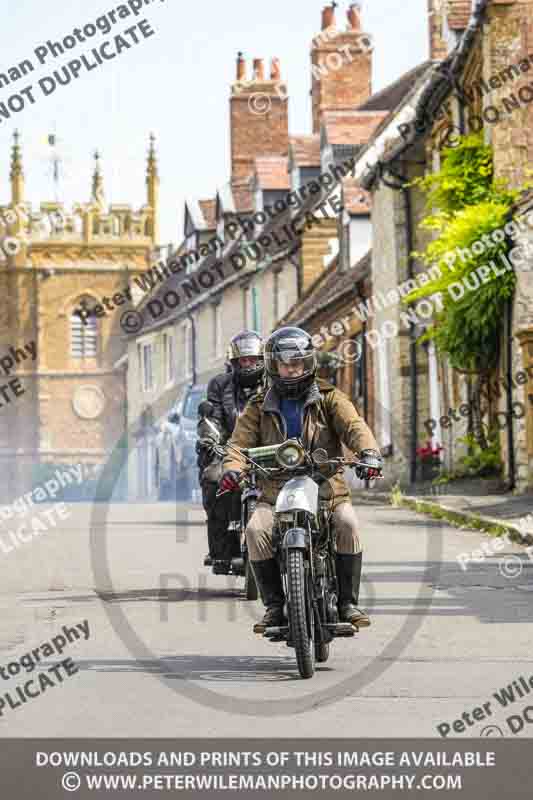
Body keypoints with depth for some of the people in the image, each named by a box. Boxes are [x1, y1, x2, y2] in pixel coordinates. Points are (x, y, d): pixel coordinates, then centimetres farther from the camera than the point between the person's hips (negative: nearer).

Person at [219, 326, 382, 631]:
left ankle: (348, 602, -16)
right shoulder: (259, 408, 13)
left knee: (348, 523, -29)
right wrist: (232, 468, -21)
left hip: (328, 489, -1)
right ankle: (275, 605, -16)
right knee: (256, 530, -27)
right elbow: (242, 441, 2)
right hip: (276, 494, 1)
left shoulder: (329, 399, 8)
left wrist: (369, 452, -29)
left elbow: (354, 426, -8)